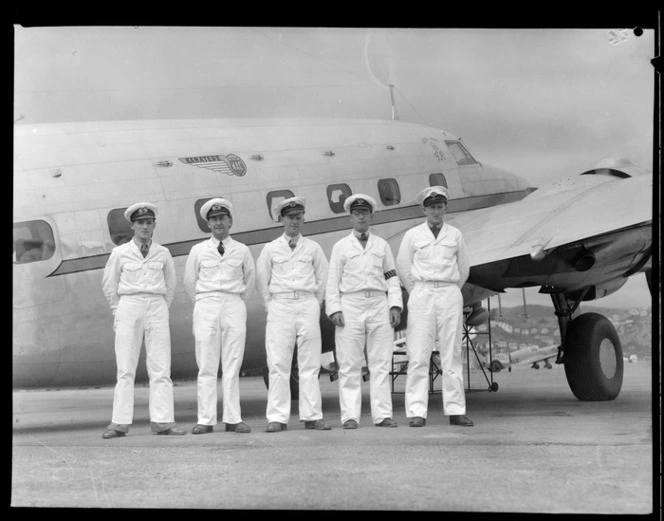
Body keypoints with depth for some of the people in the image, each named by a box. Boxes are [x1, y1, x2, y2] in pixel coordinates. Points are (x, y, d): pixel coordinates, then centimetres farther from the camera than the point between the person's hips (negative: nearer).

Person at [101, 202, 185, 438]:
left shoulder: (163, 254, 7)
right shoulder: (120, 253, 3)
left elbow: (170, 285, 18)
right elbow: (109, 285, 12)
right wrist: (119, 311, 12)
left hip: (157, 308, 2)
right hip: (129, 306, -1)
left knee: (160, 368, -2)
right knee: (125, 368, -3)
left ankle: (162, 420, -2)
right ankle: (120, 423, -4)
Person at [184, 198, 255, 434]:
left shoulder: (242, 251, 8)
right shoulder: (198, 251, 8)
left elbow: (250, 280, 20)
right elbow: (189, 281, 16)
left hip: (234, 306, 0)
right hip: (205, 306, 0)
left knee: (232, 367, -1)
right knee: (206, 368, -4)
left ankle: (233, 419, 0)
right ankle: (205, 420, -3)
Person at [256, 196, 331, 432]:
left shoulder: (312, 248, 11)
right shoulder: (270, 249, 9)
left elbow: (323, 278, 15)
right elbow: (261, 279, 12)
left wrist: (315, 304, 9)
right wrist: (271, 305, 7)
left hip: (308, 304, 1)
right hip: (280, 305, -1)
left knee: (310, 364, -1)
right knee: (278, 364, -5)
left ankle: (312, 416, 2)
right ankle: (277, 418, -4)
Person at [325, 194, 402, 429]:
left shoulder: (382, 245, 15)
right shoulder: (341, 246, 10)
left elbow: (392, 278, 12)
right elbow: (333, 280, 6)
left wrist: (395, 305, 1)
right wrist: (334, 309, -5)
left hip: (379, 305, 2)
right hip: (350, 306, -2)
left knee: (381, 363, -1)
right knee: (350, 365, -4)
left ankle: (382, 414, 1)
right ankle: (350, 416, -2)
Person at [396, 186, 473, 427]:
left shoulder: (455, 235, 10)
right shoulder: (413, 235, 6)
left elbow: (463, 269, 17)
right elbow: (403, 268, 10)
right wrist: (418, 294, 11)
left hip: (450, 295, 1)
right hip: (422, 295, -1)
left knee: (452, 355, 1)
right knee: (418, 356, -6)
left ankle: (455, 410, 3)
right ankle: (417, 412, -6)